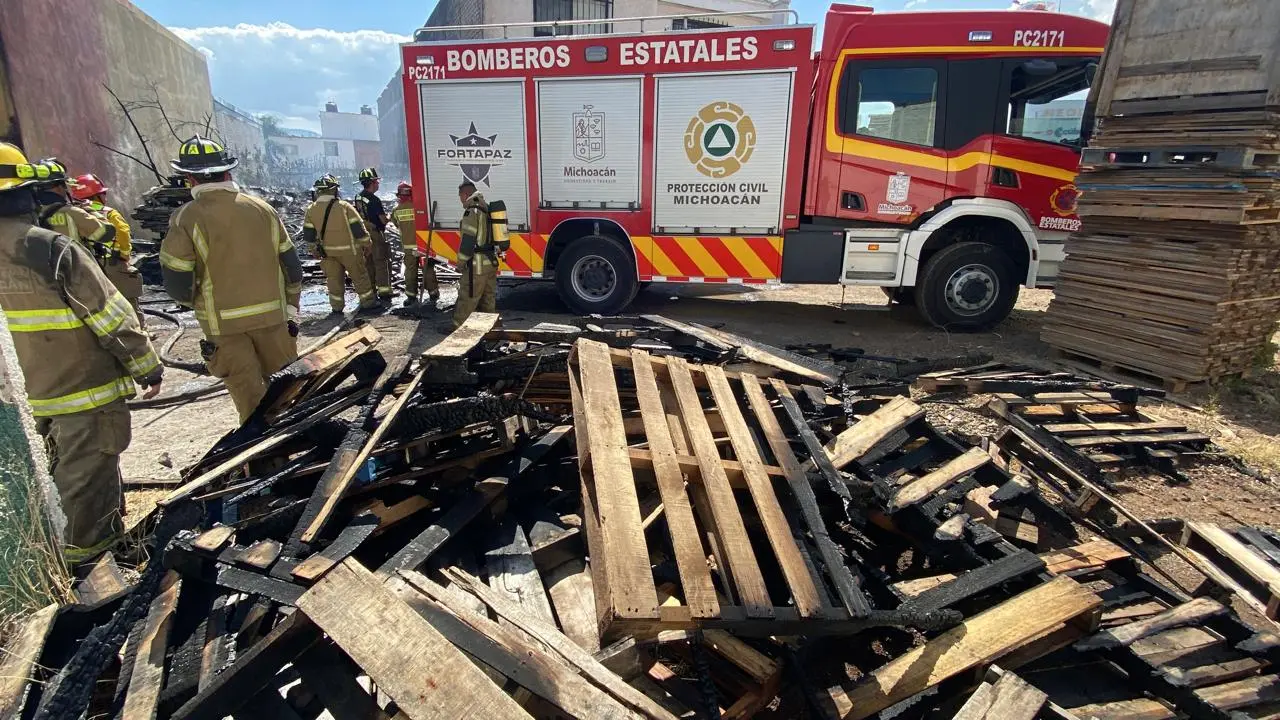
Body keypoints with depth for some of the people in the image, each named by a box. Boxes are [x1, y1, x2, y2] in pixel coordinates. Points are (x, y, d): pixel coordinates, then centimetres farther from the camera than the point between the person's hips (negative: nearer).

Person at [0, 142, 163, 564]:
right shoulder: (52, 249, -22)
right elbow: (111, 318, -18)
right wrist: (147, 368, -7)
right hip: (85, 390, -8)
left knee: (63, 473, 23)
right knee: (88, 478, 7)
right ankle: (87, 553, 21)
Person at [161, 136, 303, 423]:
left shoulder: (186, 219, -8)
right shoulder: (263, 208, 1)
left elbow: (177, 283, -9)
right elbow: (291, 265, 3)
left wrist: (201, 303, 12)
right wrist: (291, 309, 12)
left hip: (224, 324, -2)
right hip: (272, 316, 3)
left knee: (252, 401, 7)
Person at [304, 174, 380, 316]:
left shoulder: (311, 210, -2)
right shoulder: (344, 206, -14)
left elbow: (308, 235, 2)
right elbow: (358, 228, -12)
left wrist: (317, 245, 18)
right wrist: (367, 245, 0)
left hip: (327, 251, 4)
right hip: (349, 249, -3)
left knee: (334, 278, 12)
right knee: (360, 276, 8)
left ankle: (337, 307, 17)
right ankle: (368, 304, 14)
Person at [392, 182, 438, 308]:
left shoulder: (396, 211, -3)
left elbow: (398, 226, 8)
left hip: (408, 246, 2)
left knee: (410, 270, 8)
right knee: (428, 269, 7)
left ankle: (411, 296, 10)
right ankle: (433, 294, 13)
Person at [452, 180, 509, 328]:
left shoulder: (472, 211, -14)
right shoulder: (488, 208, 14)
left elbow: (468, 240, -18)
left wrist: (460, 263, -10)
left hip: (477, 265, -9)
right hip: (492, 263, 9)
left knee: (467, 299, -1)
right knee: (488, 300, 15)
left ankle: (457, 326, 6)